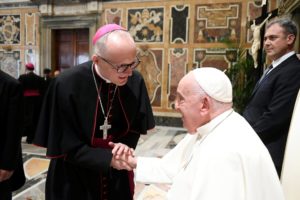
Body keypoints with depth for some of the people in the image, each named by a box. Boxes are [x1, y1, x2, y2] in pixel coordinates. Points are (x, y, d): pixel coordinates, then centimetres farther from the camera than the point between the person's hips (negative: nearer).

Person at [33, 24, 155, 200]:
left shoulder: (135, 81, -15)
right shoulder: (67, 85, -23)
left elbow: (136, 127, 0)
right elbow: (67, 146, -16)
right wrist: (109, 159, -24)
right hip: (74, 178, -2)